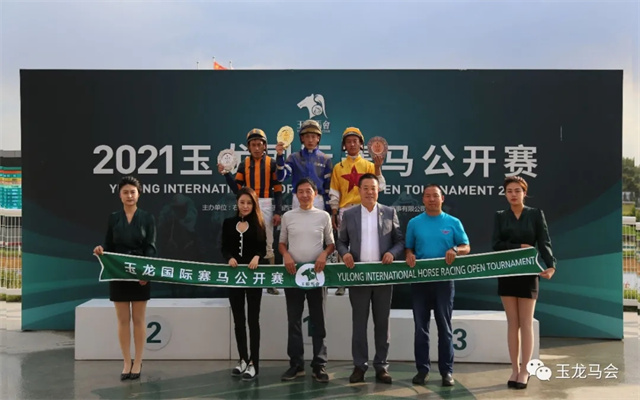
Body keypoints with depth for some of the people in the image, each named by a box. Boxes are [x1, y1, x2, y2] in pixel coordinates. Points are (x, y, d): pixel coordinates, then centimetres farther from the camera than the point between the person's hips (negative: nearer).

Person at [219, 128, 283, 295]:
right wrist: (226, 174, -7)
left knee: (267, 244, 5)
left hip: (266, 206, -2)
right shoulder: (244, 164, 7)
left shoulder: (272, 163, 0)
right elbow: (237, 189, 5)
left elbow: (278, 190, -1)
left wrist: (278, 212, -7)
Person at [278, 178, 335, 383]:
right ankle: (296, 364, 15)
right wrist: (286, 255, -10)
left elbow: (331, 243, 8)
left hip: (316, 272, -1)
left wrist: (324, 254, -12)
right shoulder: (288, 216, 5)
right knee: (294, 320, 6)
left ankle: (319, 366, 10)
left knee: (318, 320, 3)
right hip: (293, 272, 1)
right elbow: (281, 243, 10)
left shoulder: (323, 216, 3)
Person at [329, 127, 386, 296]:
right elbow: (334, 193, 8)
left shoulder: (369, 165, 8)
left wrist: (378, 167, -13)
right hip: (345, 210, 1)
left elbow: (379, 187, -3)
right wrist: (333, 214, 2)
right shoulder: (338, 167, 9)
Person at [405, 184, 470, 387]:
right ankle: (422, 369, 15)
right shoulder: (414, 223, 7)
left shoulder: (453, 222, 4)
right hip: (420, 280, 1)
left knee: (445, 327, 3)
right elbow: (408, 247, 9)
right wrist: (409, 255, -13)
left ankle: (447, 371, 11)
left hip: (444, 279, -1)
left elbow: (466, 247, 5)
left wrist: (455, 250, -16)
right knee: (421, 327, 6)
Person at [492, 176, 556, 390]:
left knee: (526, 323, 2)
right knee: (512, 323, 6)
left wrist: (551, 266, -23)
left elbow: (544, 243, -8)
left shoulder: (536, 214, 1)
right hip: (506, 274, 2)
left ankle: (525, 370, 10)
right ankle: (514, 369, 14)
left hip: (527, 274, -2)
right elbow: (496, 244, -5)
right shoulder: (500, 216, 5)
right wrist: (519, 247, -18)